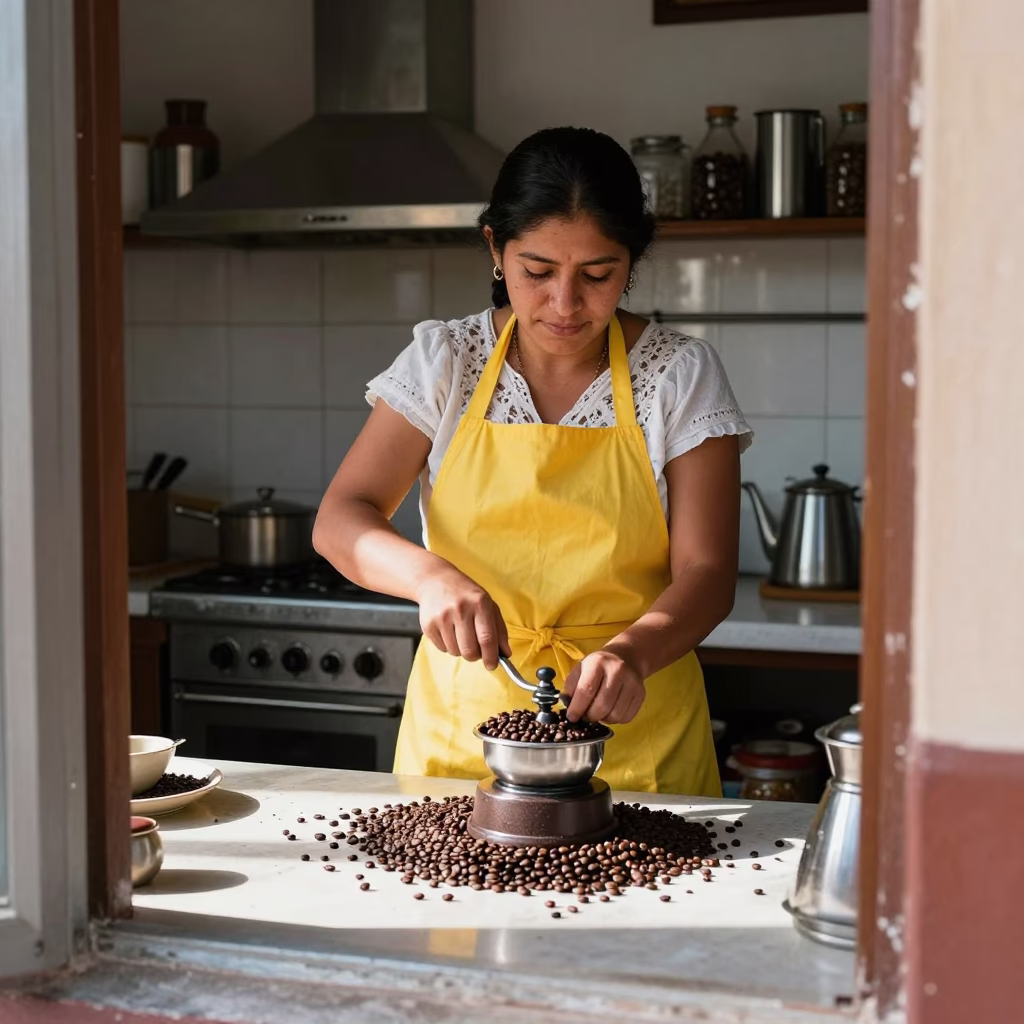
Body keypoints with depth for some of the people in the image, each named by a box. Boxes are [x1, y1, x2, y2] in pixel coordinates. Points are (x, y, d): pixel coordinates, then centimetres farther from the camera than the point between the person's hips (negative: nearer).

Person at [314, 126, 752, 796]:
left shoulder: (682, 375, -3)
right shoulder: (444, 360, 1)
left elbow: (706, 575, -8)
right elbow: (340, 521, -6)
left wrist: (632, 651, -28)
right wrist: (431, 575, -26)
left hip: (634, 736, -1)